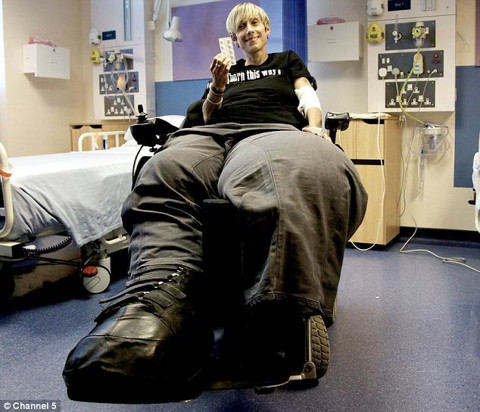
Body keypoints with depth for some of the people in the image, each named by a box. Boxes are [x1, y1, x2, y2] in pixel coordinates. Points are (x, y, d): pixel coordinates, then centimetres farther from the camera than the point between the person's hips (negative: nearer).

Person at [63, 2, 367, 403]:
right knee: (162, 174, -38)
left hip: (274, 130, -2)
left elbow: (309, 98, 22)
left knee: (282, 174, -47)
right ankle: (165, 294, -63)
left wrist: (314, 125, 1)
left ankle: (277, 322, -62)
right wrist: (217, 87, 13)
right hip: (216, 133, 3)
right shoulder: (229, 70, 41)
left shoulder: (288, 61, 36)